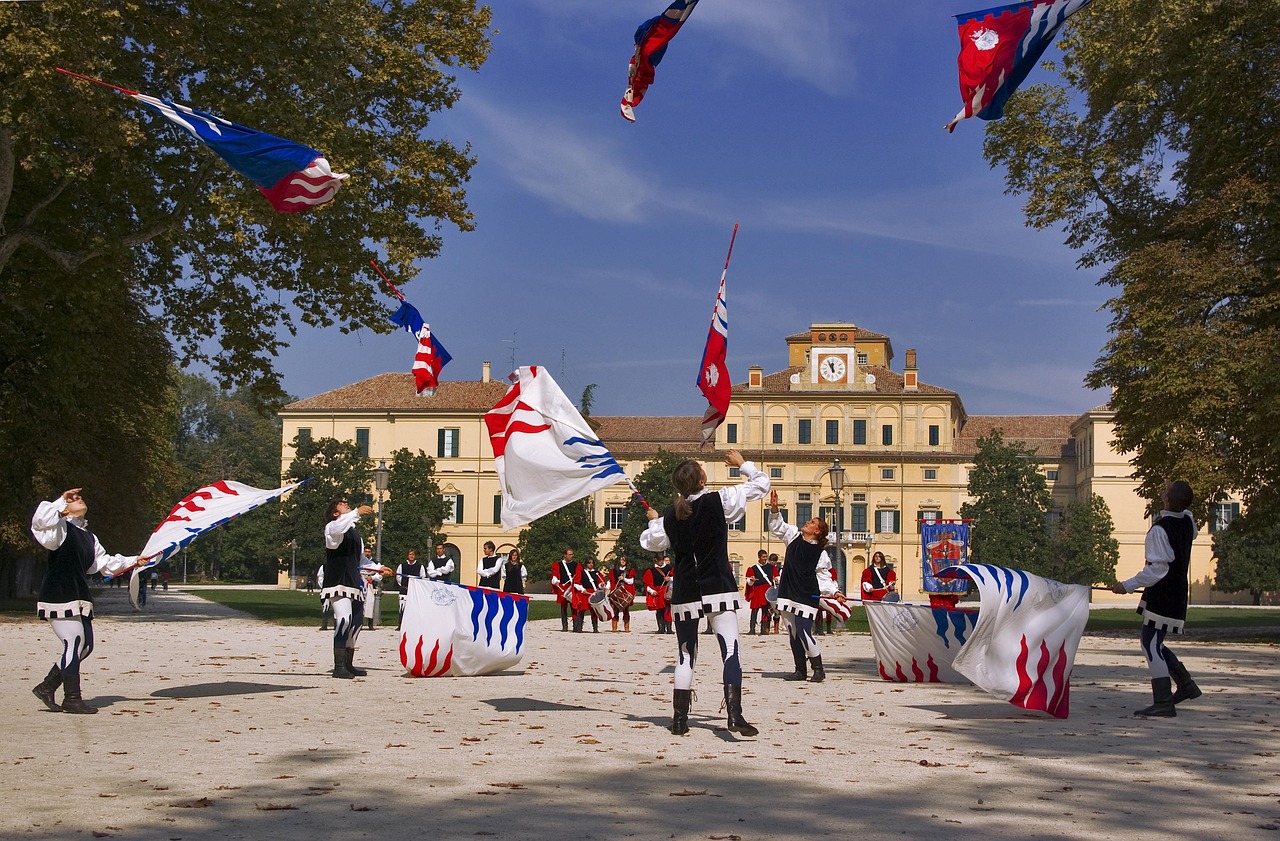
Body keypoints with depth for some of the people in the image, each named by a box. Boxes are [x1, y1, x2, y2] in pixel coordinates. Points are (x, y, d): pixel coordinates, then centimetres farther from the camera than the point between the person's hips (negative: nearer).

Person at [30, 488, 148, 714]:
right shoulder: (60, 528, -5)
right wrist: (61, 501, -24)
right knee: (74, 643, -11)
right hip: (59, 596, -9)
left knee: (85, 646, 10)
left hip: (80, 597, 9)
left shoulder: (88, 536, 21)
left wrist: (133, 561, 24)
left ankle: (46, 687, 19)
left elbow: (104, 561, 28)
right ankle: (72, 699, -2)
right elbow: (39, 521, -26)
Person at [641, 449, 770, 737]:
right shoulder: (718, 501, -5)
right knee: (730, 649, -8)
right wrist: (742, 464, 18)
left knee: (685, 654, 14)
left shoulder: (669, 516, 4)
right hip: (718, 588, -4)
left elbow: (650, 542, 20)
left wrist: (653, 521, 39)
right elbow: (761, 484, 2)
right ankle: (734, 714, -21)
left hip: (685, 593, 4)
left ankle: (680, 718, 14)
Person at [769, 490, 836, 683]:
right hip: (788, 593, 5)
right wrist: (774, 509, -6)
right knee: (793, 633, 8)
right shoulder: (794, 536, 7)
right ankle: (800, 670, 18)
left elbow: (823, 577, 2)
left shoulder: (821, 552, -3)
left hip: (807, 596, -5)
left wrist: (834, 591, -10)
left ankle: (818, 669, 6)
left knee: (804, 633, -10)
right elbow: (777, 526, 10)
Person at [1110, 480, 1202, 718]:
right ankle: (1186, 685, 24)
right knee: (1154, 644, 20)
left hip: (1161, 597, -9)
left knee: (1152, 647, -6)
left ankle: (1163, 704, -8)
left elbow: (1158, 569, -23)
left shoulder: (1159, 530, -21)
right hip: (1178, 594, 9)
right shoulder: (1188, 521, 3)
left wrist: (1128, 585, -18)